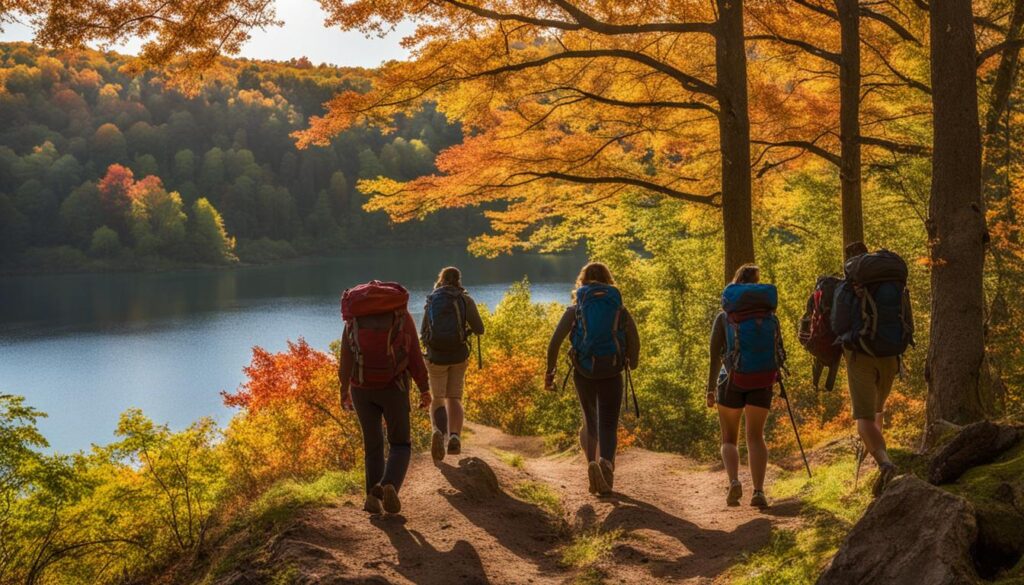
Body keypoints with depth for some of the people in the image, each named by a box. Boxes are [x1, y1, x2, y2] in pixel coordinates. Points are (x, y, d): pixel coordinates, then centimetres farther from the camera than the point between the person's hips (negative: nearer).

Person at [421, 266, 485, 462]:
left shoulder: (431, 301, 5)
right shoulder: (466, 300, 0)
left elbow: (423, 332, 11)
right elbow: (479, 329, -1)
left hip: (436, 356, 0)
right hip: (459, 355, 0)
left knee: (437, 399, 7)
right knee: (454, 398, 14)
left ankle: (439, 431, -23)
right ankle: (454, 437, -8)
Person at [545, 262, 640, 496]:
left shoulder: (575, 309, 5)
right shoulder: (619, 309, 6)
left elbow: (555, 341, -4)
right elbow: (634, 343, -1)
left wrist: (550, 371, 2)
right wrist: (632, 365, 16)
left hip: (584, 373, 1)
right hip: (611, 373, -1)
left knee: (590, 421, 20)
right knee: (608, 426, 4)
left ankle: (592, 462, 1)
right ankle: (606, 461, -23)